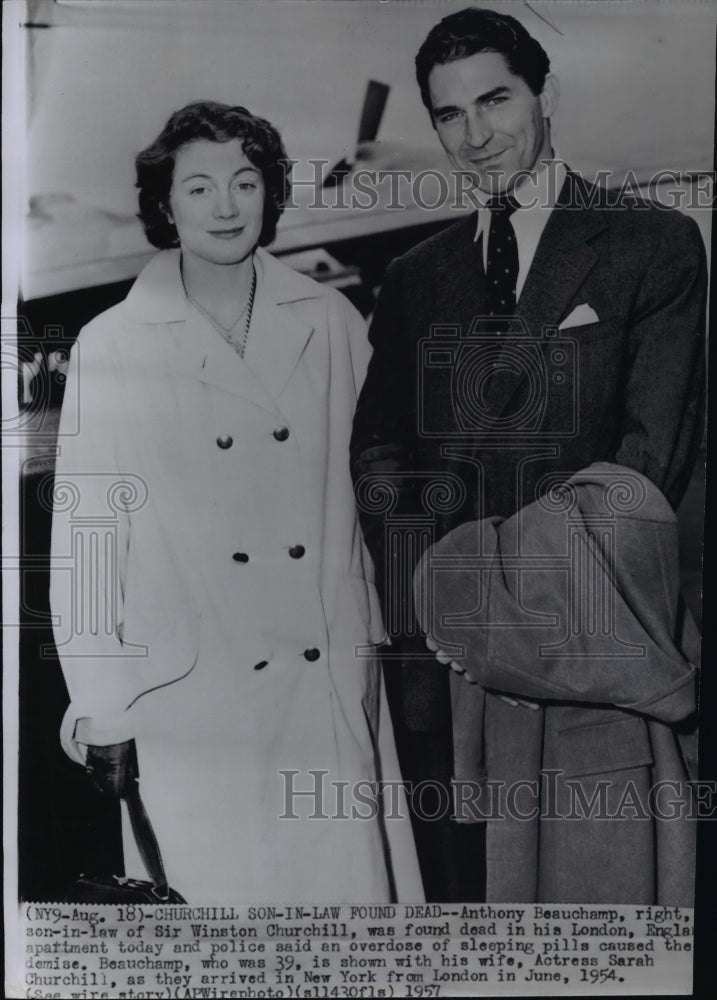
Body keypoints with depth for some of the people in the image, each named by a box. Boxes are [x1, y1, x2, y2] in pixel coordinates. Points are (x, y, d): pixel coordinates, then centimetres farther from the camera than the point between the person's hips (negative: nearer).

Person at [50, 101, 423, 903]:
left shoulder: (330, 322, 5)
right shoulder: (111, 347, -2)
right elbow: (85, 532, 0)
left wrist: (378, 632, 9)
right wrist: (99, 700, 0)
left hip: (333, 679, 2)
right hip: (190, 693, -2)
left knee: (349, 874, 6)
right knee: (212, 882, 5)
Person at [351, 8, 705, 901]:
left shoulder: (654, 243, 4)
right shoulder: (415, 276, 15)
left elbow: (656, 443, -6)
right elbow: (375, 449, 9)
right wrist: (437, 589, -8)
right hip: (437, 638, 3)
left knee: (595, 876, 0)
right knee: (453, 875, 10)